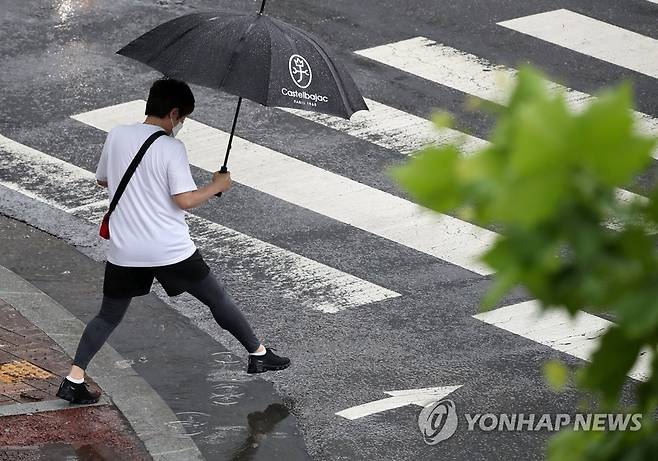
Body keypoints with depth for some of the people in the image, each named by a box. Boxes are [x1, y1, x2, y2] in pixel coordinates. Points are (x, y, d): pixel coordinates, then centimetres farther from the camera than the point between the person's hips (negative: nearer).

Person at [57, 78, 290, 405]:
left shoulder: (116, 136, 1)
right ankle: (258, 355, 27)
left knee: (108, 316, 15)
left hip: (124, 252, 4)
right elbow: (184, 200, -18)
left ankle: (73, 380, 2)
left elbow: (102, 180, 15)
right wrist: (217, 185, -2)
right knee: (218, 300, 15)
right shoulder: (171, 148, -14)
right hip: (171, 251, -4)